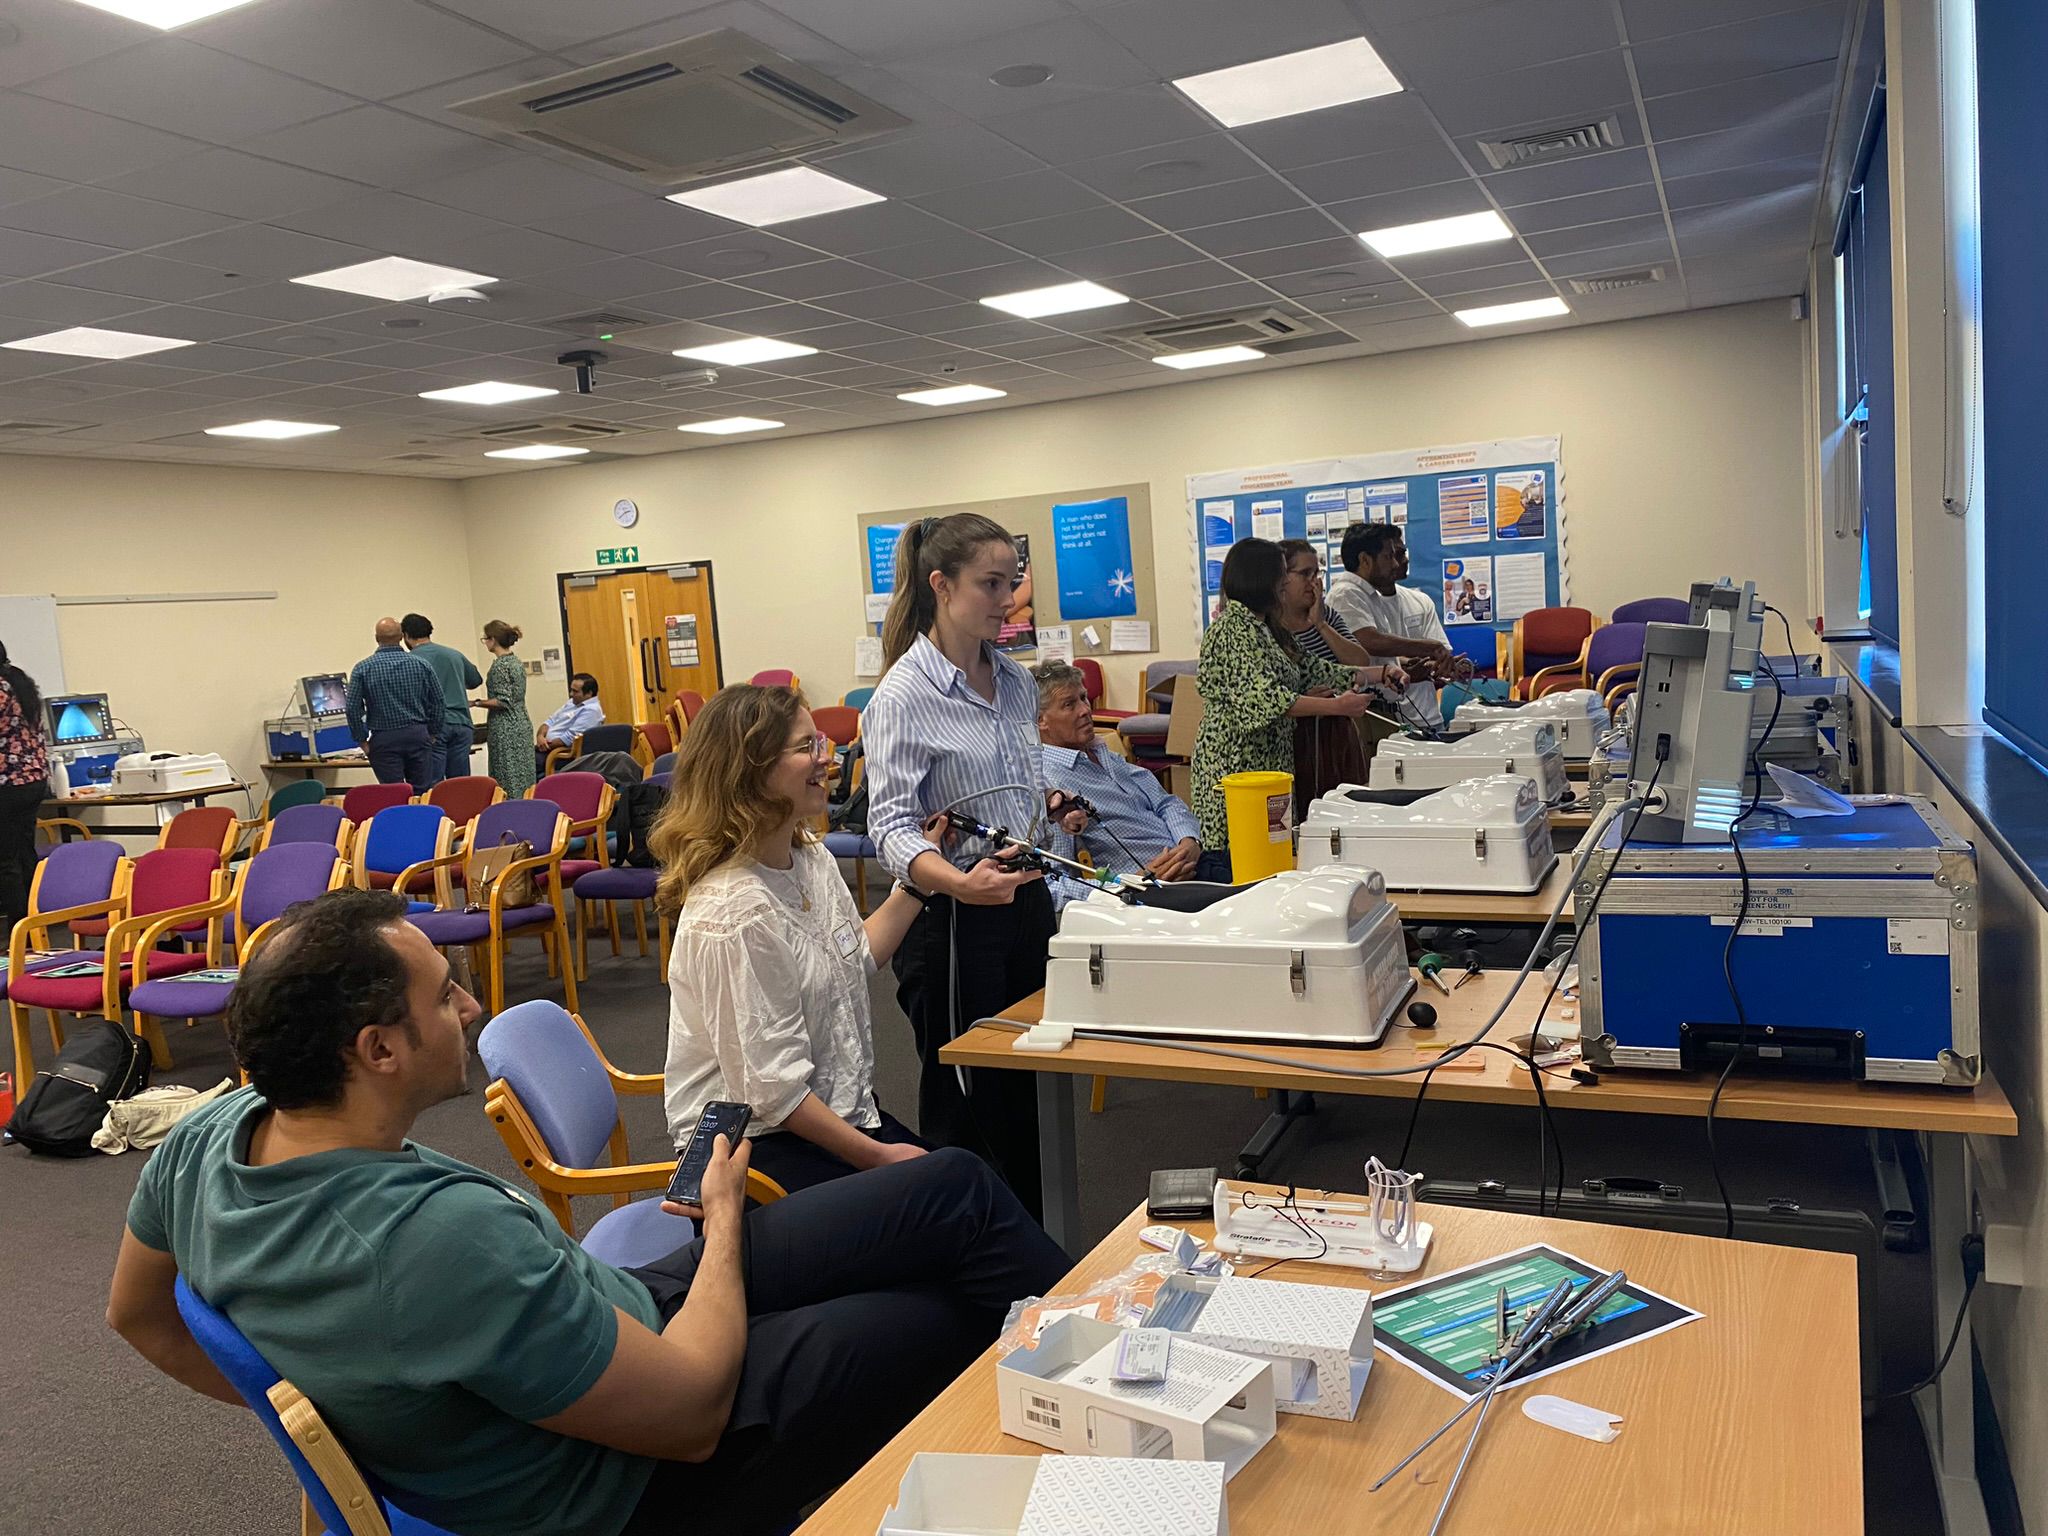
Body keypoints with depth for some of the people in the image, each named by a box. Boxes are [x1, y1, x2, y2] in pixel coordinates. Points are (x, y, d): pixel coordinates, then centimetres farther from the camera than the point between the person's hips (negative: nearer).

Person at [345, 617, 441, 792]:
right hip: (418, 735, 1)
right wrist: (433, 734, 13)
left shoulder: (363, 668, -3)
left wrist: (362, 739, 4)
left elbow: (353, 708, -6)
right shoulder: (421, 664, 2)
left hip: (384, 740, -1)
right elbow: (438, 704, 3)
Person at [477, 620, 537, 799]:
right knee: (524, 777, 8)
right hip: (522, 725, 9)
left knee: (509, 783, -6)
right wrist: (485, 701, 20)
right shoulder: (517, 662, 12)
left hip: (506, 730, -9)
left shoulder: (500, 665, -14)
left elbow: (503, 702, -18)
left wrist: (476, 702, -11)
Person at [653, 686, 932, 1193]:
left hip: (840, 1109, 8)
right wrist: (876, 1156, -16)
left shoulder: (812, 858, 2)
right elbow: (772, 1091, -22)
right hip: (754, 1142, -8)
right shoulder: (733, 913, -25)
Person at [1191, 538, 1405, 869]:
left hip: (1269, 761, 9)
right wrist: (1336, 707, -21)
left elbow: (1310, 670, 22)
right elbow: (1263, 698, -22)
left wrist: (1381, 674, 15)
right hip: (1236, 764, -9)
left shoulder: (1267, 628, 18)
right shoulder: (1232, 626, -12)